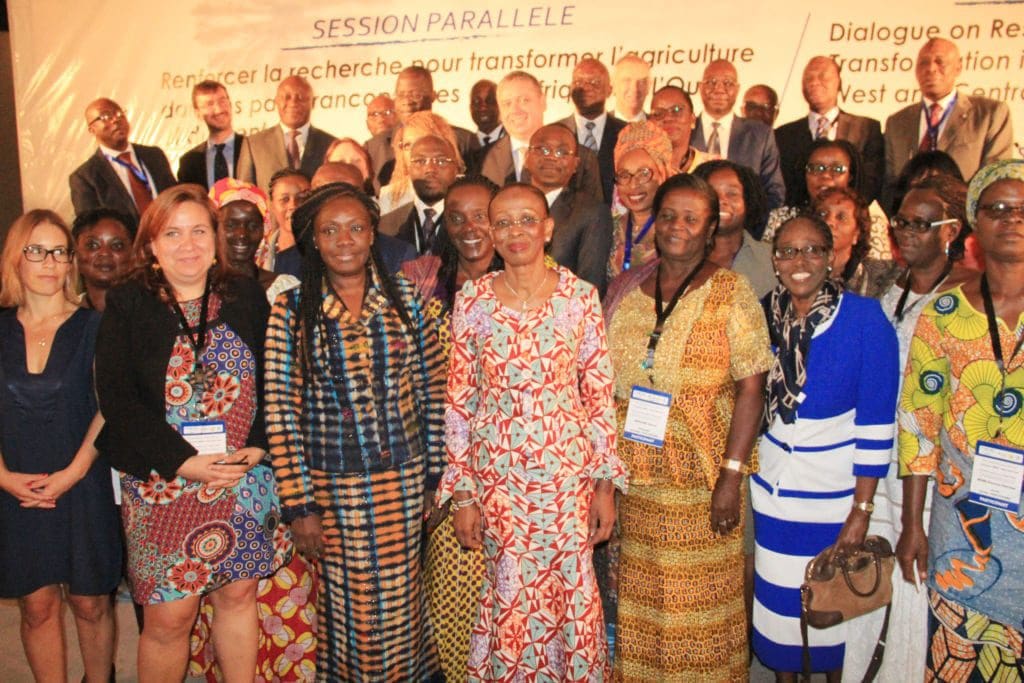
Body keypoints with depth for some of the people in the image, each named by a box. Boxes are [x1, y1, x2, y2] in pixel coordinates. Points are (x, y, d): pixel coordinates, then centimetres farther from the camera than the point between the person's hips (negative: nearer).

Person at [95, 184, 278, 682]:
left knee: (238, 595, 12)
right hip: (163, 485, -2)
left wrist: (258, 448, -10)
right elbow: (116, 398, -8)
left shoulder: (247, 297, 5)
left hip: (245, 480, 2)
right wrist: (184, 462, -15)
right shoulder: (127, 305, -1)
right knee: (168, 616, 3)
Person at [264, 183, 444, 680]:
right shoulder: (291, 311, -5)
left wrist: (436, 473, 3)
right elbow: (280, 415, -6)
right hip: (333, 487, -1)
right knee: (347, 602, 10)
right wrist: (299, 506, -7)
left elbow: (432, 390, 4)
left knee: (400, 599, 12)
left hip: (405, 481, 1)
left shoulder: (404, 299, 0)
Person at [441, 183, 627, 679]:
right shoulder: (472, 299, -1)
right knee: (510, 594, 8)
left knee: (574, 592, 7)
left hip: (568, 468, 0)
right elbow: (458, 401, 1)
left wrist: (606, 484, -1)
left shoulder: (580, 296, -2)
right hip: (497, 472, 0)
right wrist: (462, 492, 0)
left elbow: (600, 395, 1)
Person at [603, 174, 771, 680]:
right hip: (633, 472, 4)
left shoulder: (730, 292, -5)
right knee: (637, 597, 14)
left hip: (701, 475, -3)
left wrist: (731, 476, -15)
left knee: (699, 603, 7)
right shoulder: (624, 289, 6)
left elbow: (751, 389, -9)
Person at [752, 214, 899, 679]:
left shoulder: (865, 319, -14)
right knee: (777, 597, 13)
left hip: (837, 487, -3)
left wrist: (862, 510, -13)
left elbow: (876, 423, -13)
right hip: (772, 484, 3)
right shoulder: (762, 314, -3)